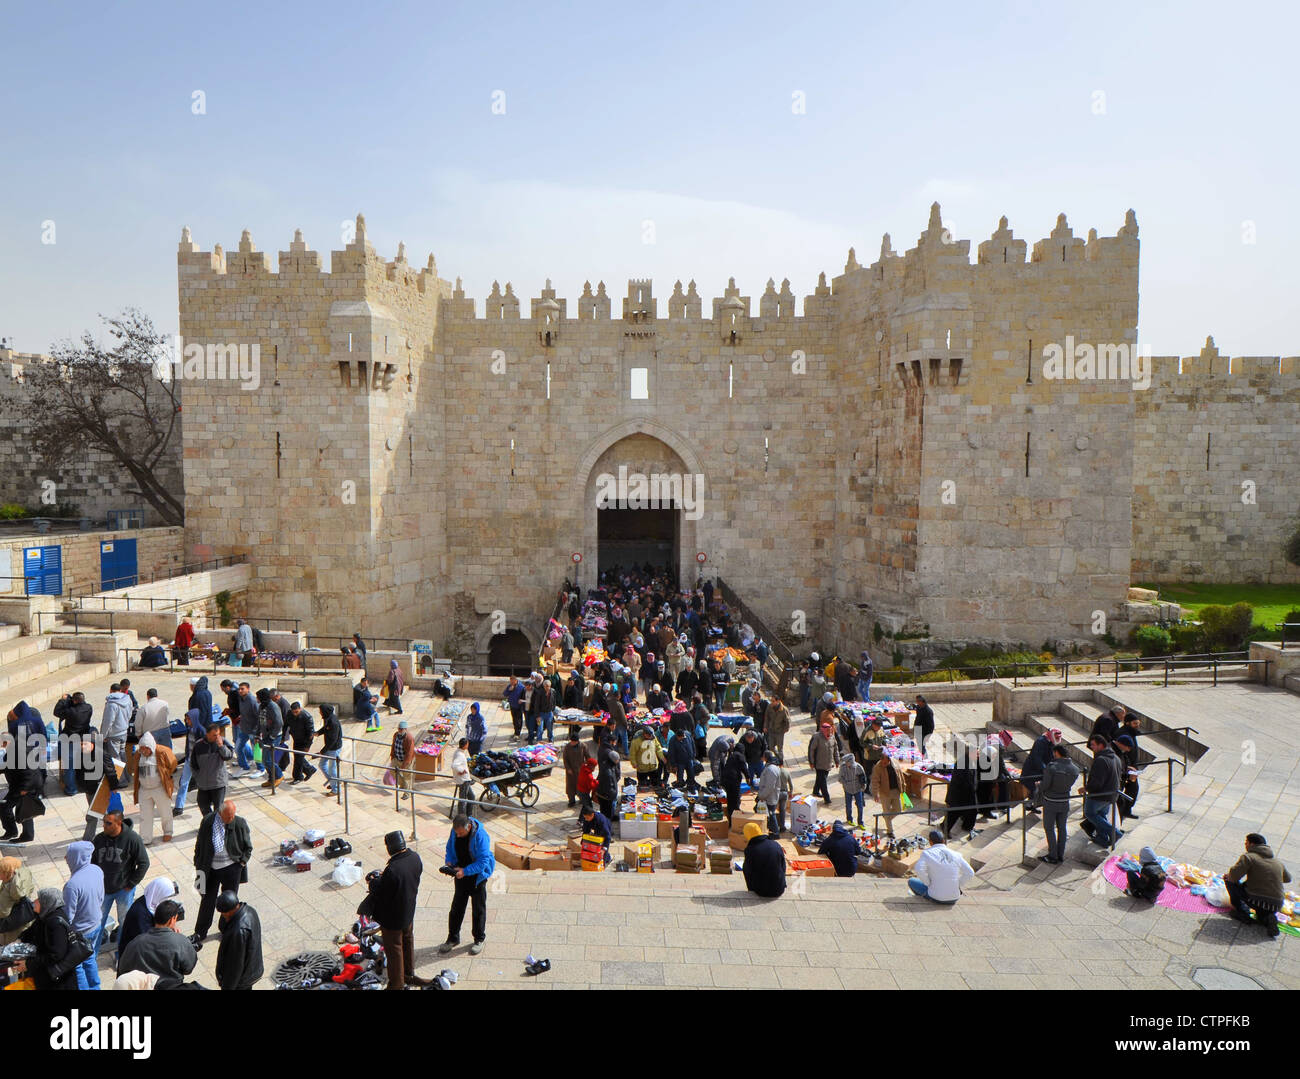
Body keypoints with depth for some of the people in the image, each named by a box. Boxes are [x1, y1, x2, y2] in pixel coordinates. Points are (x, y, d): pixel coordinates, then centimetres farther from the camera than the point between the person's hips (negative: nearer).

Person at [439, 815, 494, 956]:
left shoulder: (480, 835, -29)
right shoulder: (455, 831, -11)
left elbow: (483, 861, -26)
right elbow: (450, 848, 8)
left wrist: (465, 871, -32)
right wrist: (449, 862, -10)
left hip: (477, 874, -5)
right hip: (461, 873, 5)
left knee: (479, 908, 9)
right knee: (457, 906, 11)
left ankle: (479, 939, 26)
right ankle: (453, 938, 28)